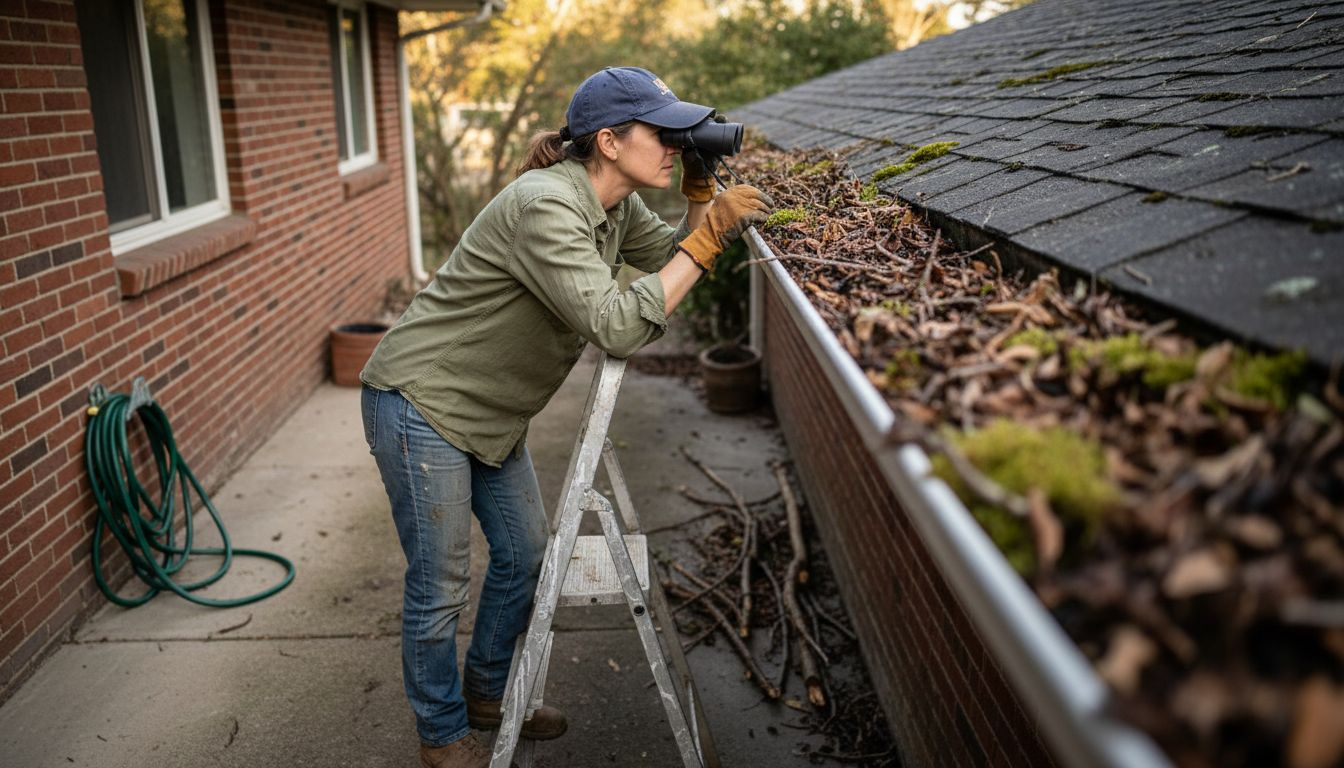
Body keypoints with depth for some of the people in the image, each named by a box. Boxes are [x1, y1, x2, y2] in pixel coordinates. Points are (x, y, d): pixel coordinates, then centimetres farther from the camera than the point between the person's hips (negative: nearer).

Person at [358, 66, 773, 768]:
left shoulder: (615, 204, 1)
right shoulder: (544, 206, -28)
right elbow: (617, 327, -34)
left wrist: (701, 198, -7)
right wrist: (708, 239, -29)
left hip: (489, 412, 9)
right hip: (419, 404, -9)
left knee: (526, 555, 18)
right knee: (439, 589, 3)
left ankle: (486, 692, 40)